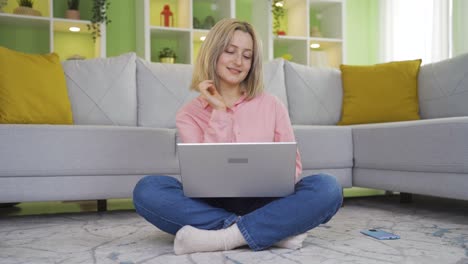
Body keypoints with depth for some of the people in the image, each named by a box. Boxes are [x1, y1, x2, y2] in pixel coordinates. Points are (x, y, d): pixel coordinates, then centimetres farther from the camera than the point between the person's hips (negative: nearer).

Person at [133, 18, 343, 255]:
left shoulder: (272, 105, 6)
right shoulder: (189, 114, 3)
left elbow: (293, 166, 5)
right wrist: (219, 113, -11)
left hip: (263, 204, 1)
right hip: (213, 205, 0)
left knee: (327, 187, -25)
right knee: (147, 189, -27)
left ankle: (222, 237, -28)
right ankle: (274, 230, -26)